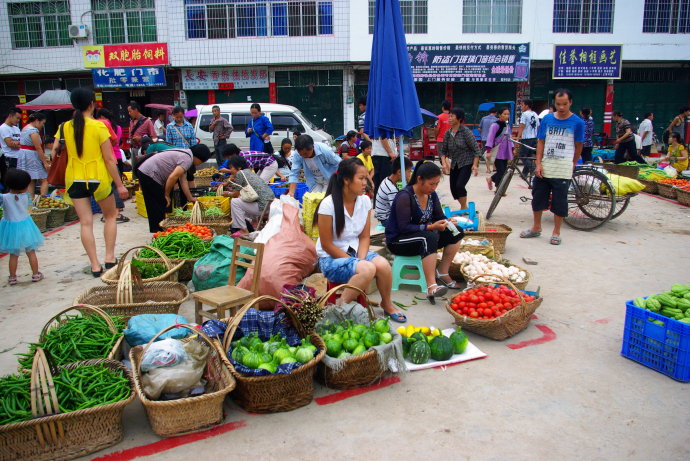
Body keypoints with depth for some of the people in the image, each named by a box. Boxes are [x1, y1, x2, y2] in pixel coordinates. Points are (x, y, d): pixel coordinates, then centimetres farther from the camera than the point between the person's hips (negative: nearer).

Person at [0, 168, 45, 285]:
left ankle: (12, 277, 14)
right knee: (31, 253, 11)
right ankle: (35, 274, 17)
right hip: (25, 226, 0)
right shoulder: (25, 197, -9)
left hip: (11, 228, 0)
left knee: (13, 255, 10)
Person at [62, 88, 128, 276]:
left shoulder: (65, 128, 1)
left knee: (85, 222, 6)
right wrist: (119, 184, -5)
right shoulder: (99, 127, -10)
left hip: (75, 179, 3)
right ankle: (110, 257, 12)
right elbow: (109, 159, -10)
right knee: (110, 216, 18)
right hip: (98, 178, -3)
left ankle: (95, 265, 6)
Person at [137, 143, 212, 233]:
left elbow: (183, 180, 17)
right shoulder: (187, 159, -15)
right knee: (159, 206, -4)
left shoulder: (185, 153, 16)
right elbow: (172, 177, -26)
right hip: (149, 174, -10)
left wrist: (190, 198, 16)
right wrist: (166, 195, -12)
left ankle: (156, 231, 21)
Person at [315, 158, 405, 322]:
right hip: (331, 258, -5)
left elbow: (365, 237, 2)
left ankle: (387, 304, 5)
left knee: (383, 264, -23)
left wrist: (361, 259, -15)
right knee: (367, 269, -32)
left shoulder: (365, 201, -2)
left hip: (356, 252, 6)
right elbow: (327, 244, -15)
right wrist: (354, 262, -17)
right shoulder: (329, 204, -19)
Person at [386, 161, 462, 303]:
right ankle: (431, 287, -44)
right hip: (398, 241, -8)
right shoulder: (405, 197, -21)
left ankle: (442, 273, 0)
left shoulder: (431, 195, 3)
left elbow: (439, 216, 8)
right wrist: (431, 227, -30)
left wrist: (448, 222, -15)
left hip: (423, 238, 8)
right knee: (430, 237, -37)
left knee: (456, 232, -4)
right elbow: (404, 227, -25)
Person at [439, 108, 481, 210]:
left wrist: (475, 165, -19)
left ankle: (464, 207, 3)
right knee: (453, 188, 6)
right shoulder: (448, 133, 3)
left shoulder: (466, 132, -13)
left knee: (460, 185, -18)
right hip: (454, 165, 6)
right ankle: (464, 207, 28)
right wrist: (444, 163, -5)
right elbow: (443, 150, 9)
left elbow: (476, 149, -12)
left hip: (466, 164, -6)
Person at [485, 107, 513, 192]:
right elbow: (490, 138, -14)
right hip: (497, 152, -7)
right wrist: (488, 151, -21)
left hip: (505, 153, 7)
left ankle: (490, 179, 30)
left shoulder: (507, 125, 13)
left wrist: (512, 149, 17)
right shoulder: (496, 125, -10)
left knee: (504, 170, 8)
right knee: (500, 171, -7)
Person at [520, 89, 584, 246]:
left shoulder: (577, 122, -3)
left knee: (559, 201, 2)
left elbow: (578, 146, 6)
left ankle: (556, 232, 15)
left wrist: (571, 165, 12)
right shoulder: (547, 119, 5)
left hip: (563, 170, -3)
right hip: (544, 167, 3)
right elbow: (541, 142, 5)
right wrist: (538, 164, -4)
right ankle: (536, 228, 26)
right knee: (538, 197, 10)